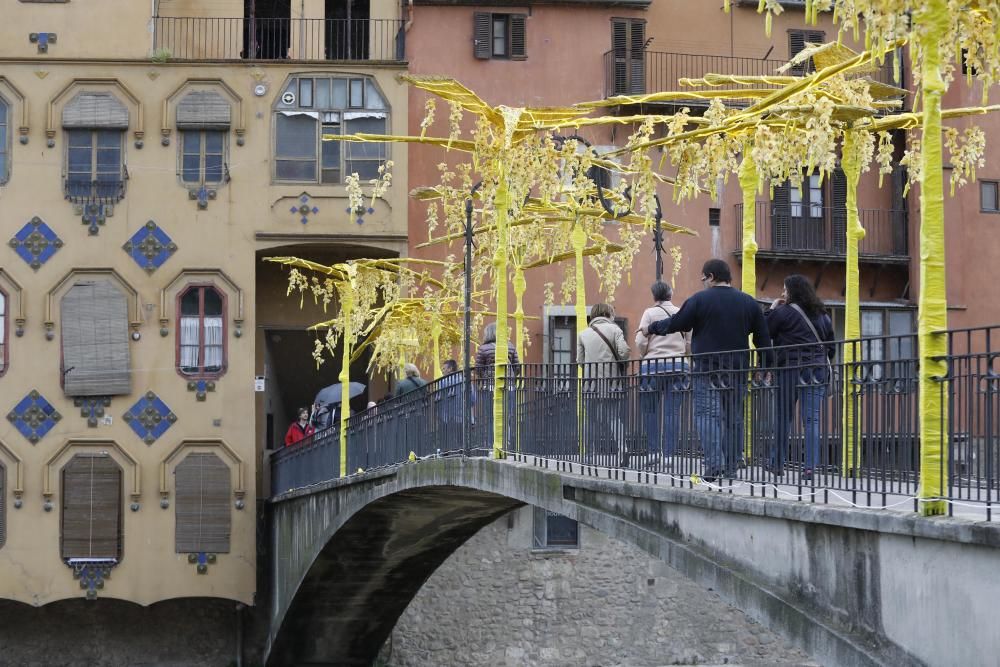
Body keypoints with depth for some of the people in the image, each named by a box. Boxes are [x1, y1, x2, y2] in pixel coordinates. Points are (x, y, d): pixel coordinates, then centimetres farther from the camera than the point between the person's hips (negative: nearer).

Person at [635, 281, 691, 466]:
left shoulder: (650, 313, -2)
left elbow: (641, 342, -7)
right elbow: (690, 345, 7)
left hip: (653, 366, -2)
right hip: (678, 366, 2)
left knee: (650, 411, 7)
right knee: (672, 412, 3)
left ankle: (653, 452, 3)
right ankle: (668, 454, -1)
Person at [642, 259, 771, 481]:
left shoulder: (700, 300, -5)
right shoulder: (748, 302, 10)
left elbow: (675, 324, 0)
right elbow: (763, 339, 11)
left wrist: (651, 328, 17)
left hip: (707, 369, -5)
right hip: (737, 370, 5)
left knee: (708, 415, -6)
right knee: (734, 417, 11)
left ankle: (714, 465, -18)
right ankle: (732, 466, 12)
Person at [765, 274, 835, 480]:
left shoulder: (784, 312, -6)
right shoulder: (822, 315, 13)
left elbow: (765, 333, -1)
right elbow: (831, 345, 16)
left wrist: (771, 309, 7)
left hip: (790, 369, -4)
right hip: (818, 370, 4)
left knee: (783, 417, 7)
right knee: (812, 419, 0)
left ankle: (777, 464, 11)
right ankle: (811, 465, -9)